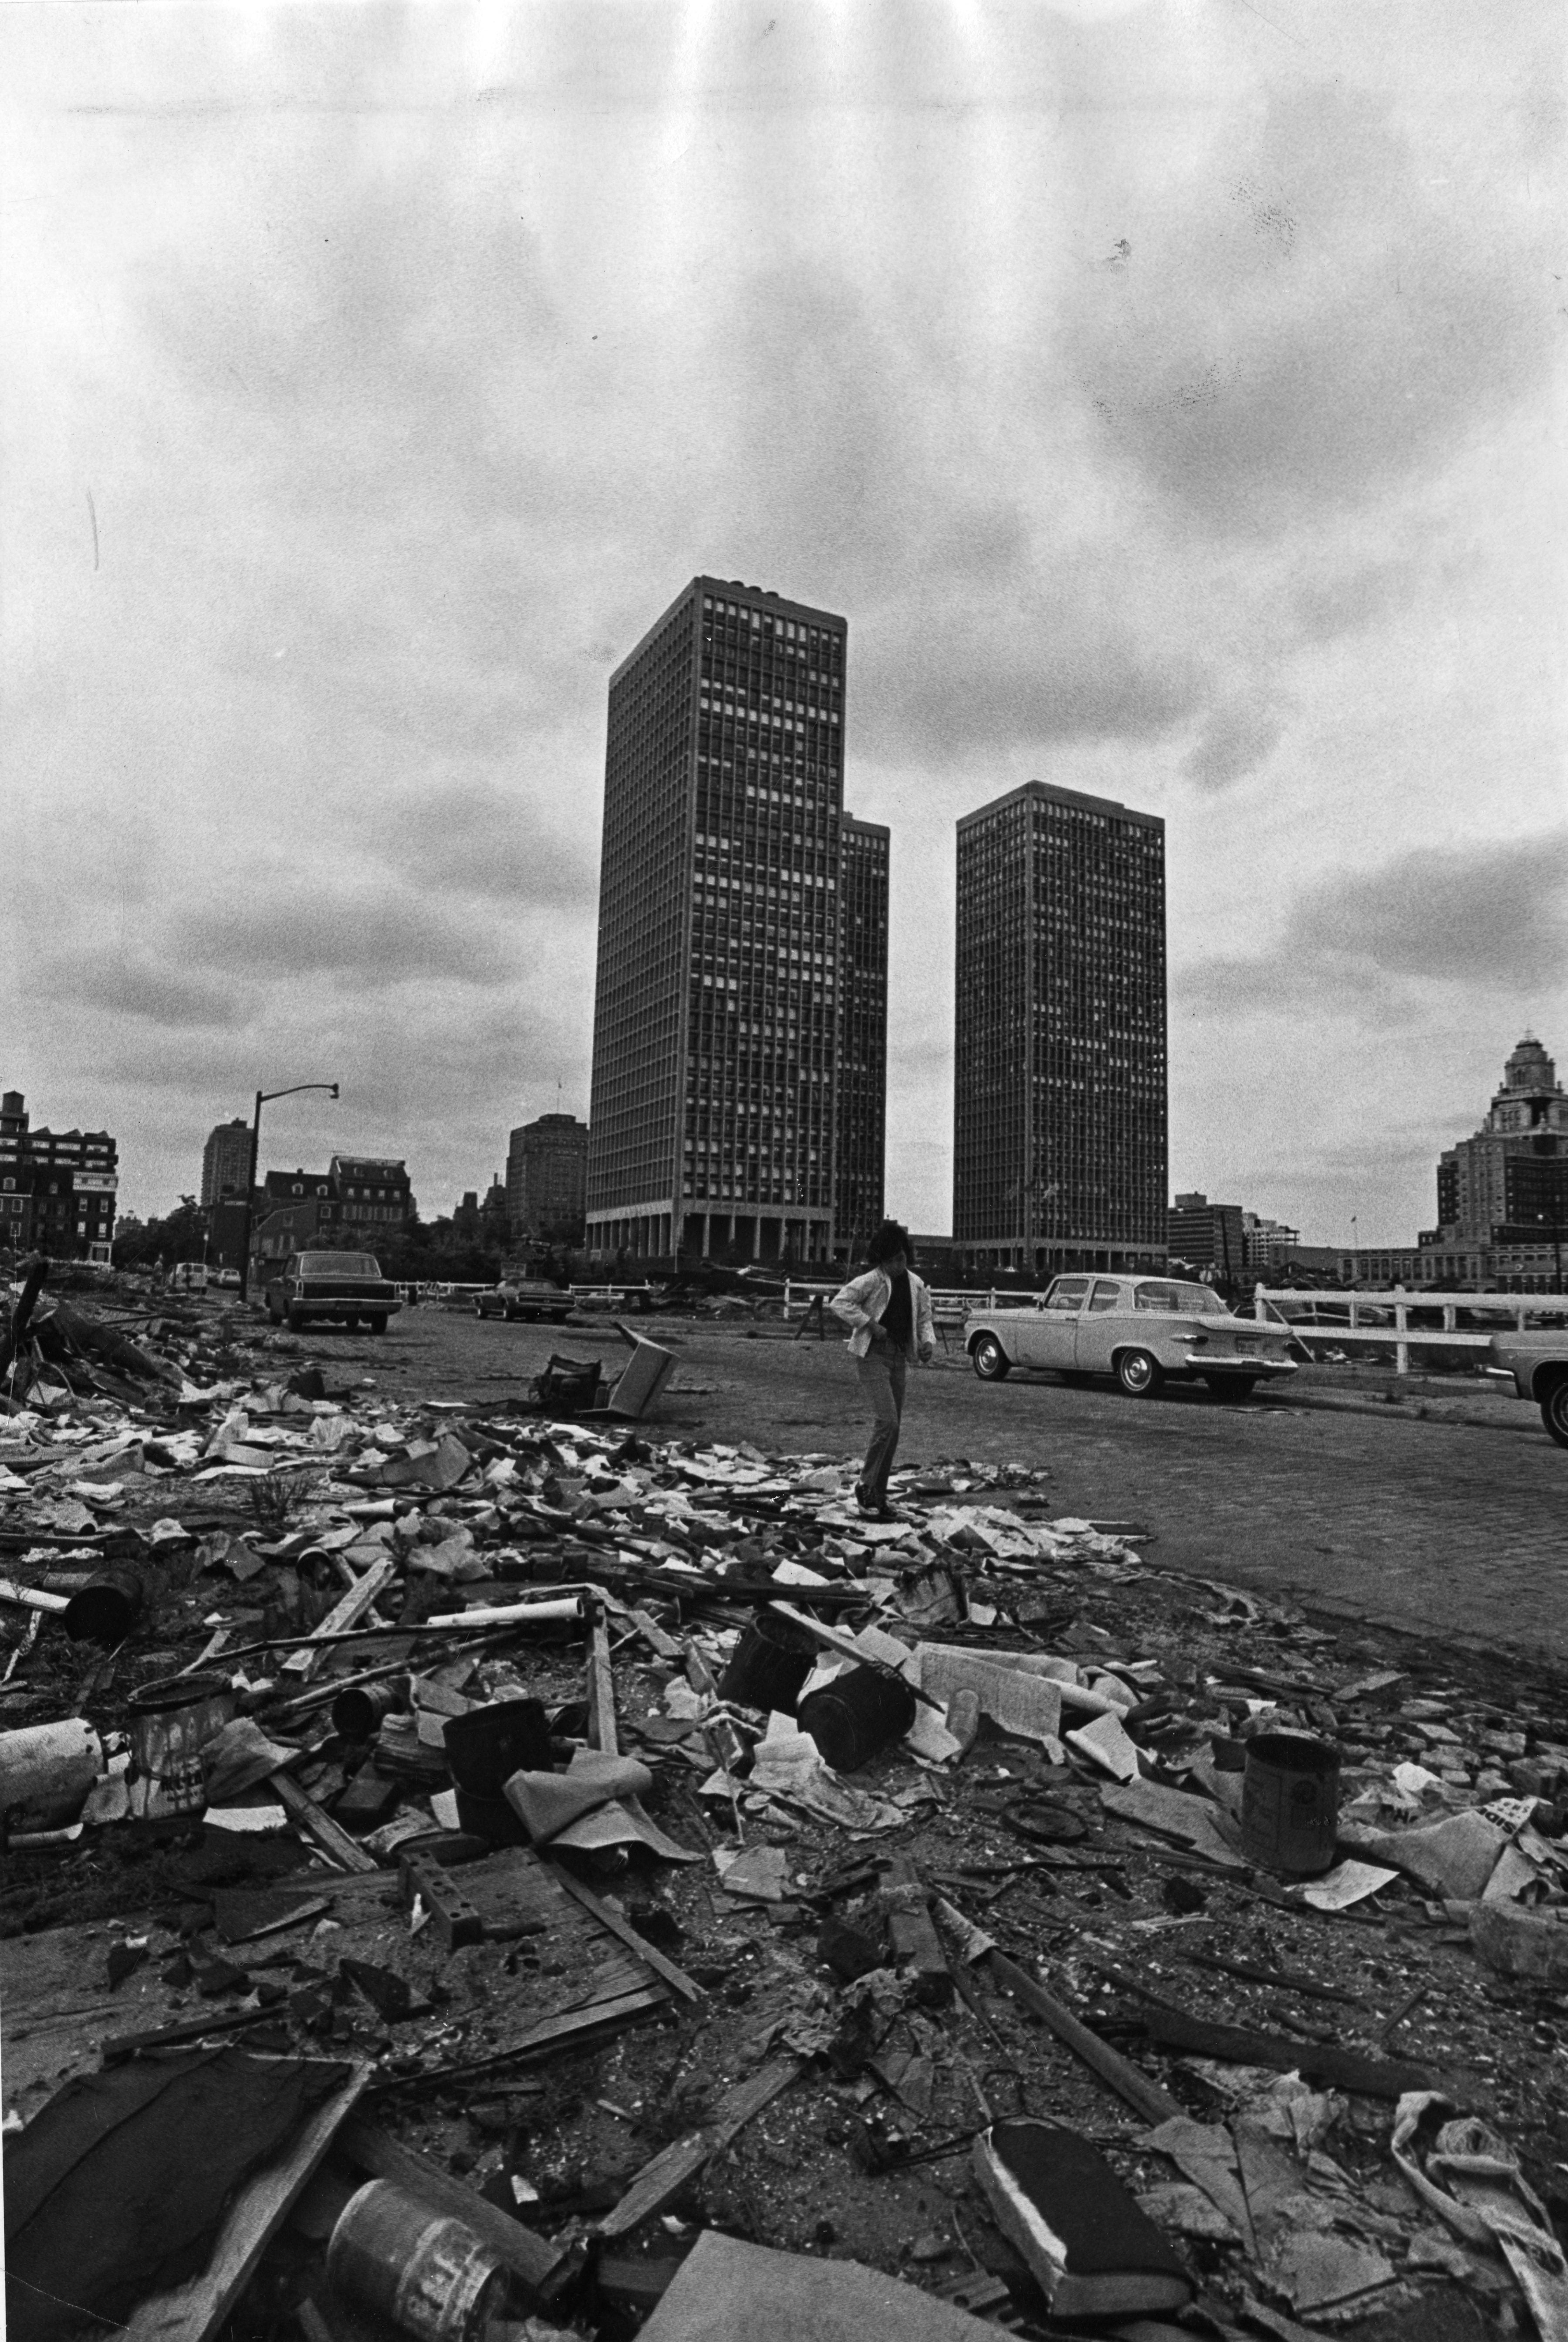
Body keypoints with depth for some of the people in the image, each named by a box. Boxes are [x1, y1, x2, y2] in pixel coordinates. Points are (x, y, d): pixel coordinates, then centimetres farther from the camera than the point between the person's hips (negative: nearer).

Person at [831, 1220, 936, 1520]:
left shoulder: (916, 1285, 8)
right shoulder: (870, 1281, -11)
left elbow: (924, 1318, 16)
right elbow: (838, 1303, -18)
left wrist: (928, 1342, -3)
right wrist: (870, 1324, -21)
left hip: (899, 1358, 6)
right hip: (872, 1356, -6)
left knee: (894, 1428, 8)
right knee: (887, 1421, -18)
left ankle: (879, 1495, 19)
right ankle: (866, 1484, -2)